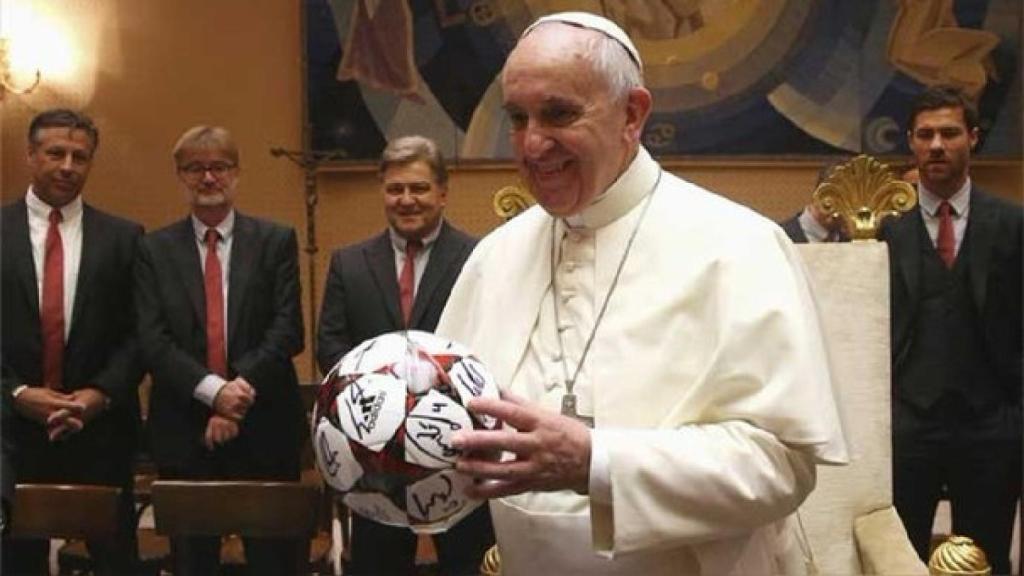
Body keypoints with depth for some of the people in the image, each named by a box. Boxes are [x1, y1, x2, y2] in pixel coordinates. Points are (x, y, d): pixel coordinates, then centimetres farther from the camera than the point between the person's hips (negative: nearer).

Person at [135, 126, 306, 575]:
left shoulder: (276, 242, 3)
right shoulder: (155, 249, 5)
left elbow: (289, 331, -5)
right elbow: (152, 340, -4)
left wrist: (241, 391, -16)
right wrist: (212, 390, -17)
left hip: (264, 427, -1)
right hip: (183, 432, 1)